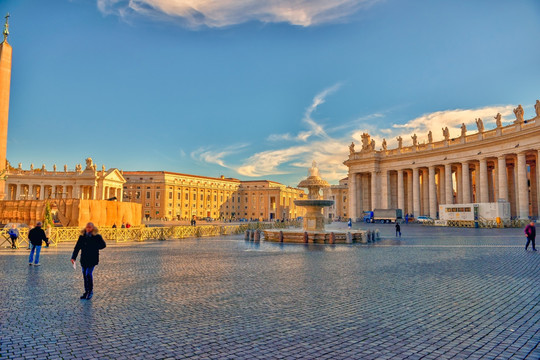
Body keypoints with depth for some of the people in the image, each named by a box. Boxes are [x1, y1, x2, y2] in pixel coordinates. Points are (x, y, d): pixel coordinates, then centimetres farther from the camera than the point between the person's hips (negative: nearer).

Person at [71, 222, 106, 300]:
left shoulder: (97, 236, -4)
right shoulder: (82, 236, 5)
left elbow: (103, 245, 2)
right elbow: (77, 247, 5)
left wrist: (94, 247, -6)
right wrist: (73, 257, -2)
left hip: (92, 259, -4)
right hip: (84, 259, 4)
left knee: (88, 274, -13)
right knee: (84, 275, 9)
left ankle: (91, 291, 4)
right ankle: (86, 292, 23)